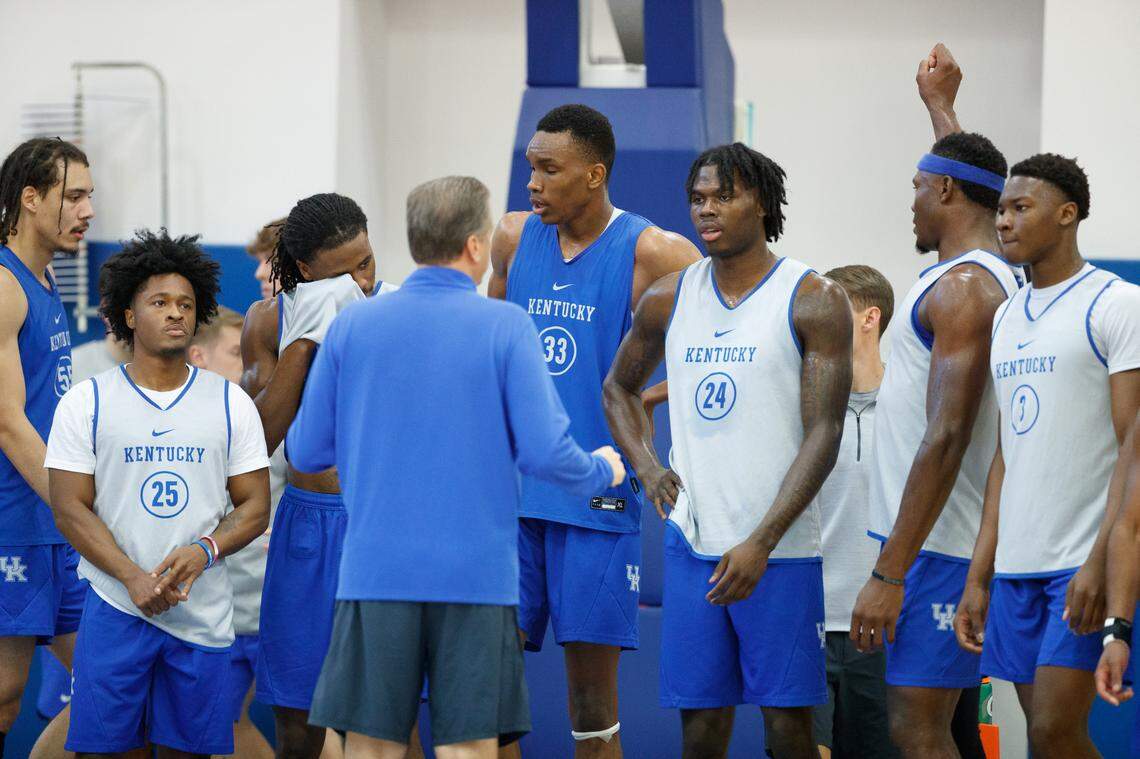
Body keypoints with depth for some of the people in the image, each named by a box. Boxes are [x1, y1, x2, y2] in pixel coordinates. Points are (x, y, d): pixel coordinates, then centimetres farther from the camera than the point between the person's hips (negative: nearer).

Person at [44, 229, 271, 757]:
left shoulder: (230, 403, 10)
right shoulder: (87, 402, 3)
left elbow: (255, 506, 8)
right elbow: (70, 509, -2)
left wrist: (207, 550, -14)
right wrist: (134, 577, -15)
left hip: (203, 612, 2)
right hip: (115, 607, -2)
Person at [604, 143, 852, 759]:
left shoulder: (813, 301, -5)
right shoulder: (668, 299, 10)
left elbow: (823, 436, -10)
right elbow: (618, 387, 27)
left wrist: (761, 544, -18)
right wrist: (646, 466, 7)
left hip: (778, 549, -4)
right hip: (691, 544, 4)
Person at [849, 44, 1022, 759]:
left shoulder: (963, 288, -17)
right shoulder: (995, 272, 13)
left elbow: (945, 439, -24)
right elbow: (971, 175, 38)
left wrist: (889, 574, -25)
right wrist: (940, 106, 54)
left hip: (938, 547, -10)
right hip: (946, 540, 10)